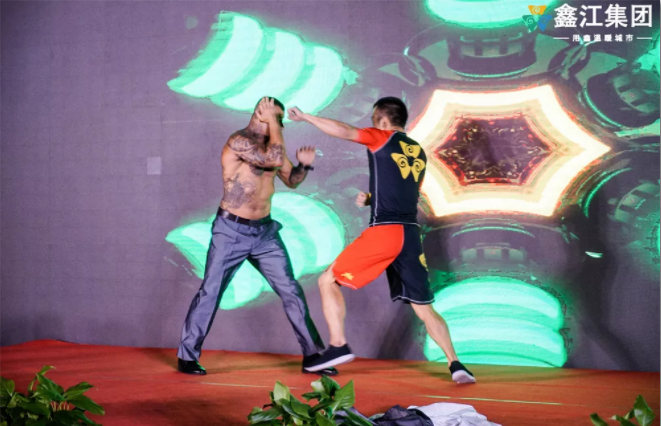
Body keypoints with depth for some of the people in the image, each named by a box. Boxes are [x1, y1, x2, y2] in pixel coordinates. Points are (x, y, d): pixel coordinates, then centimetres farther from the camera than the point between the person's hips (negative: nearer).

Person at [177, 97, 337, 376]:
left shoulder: (270, 145, 9)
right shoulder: (238, 141, -15)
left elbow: (291, 180, 16)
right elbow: (275, 160, -28)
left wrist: (304, 165, -4)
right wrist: (271, 121, -17)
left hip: (264, 231, 7)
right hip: (232, 230, -6)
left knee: (291, 291, 3)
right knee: (210, 292, 0)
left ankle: (313, 355, 9)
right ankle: (187, 357, 13)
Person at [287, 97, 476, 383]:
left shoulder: (383, 138, 2)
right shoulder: (418, 152, 20)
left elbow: (343, 131, -8)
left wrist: (305, 117, 4)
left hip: (383, 231, -6)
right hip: (411, 234, 6)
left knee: (328, 281, 7)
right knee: (424, 307, 11)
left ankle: (338, 346, -3)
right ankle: (455, 364, 0)